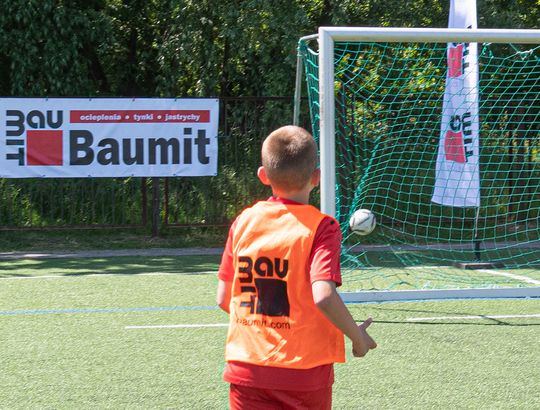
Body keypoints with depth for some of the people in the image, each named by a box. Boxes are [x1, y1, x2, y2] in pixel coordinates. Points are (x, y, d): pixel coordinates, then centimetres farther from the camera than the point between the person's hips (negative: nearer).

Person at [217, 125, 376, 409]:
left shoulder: (244, 221, 2)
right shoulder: (321, 227, -11)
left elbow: (223, 298, 5)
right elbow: (323, 296, -22)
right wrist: (357, 337, -7)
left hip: (247, 369, 3)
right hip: (305, 372, -3)